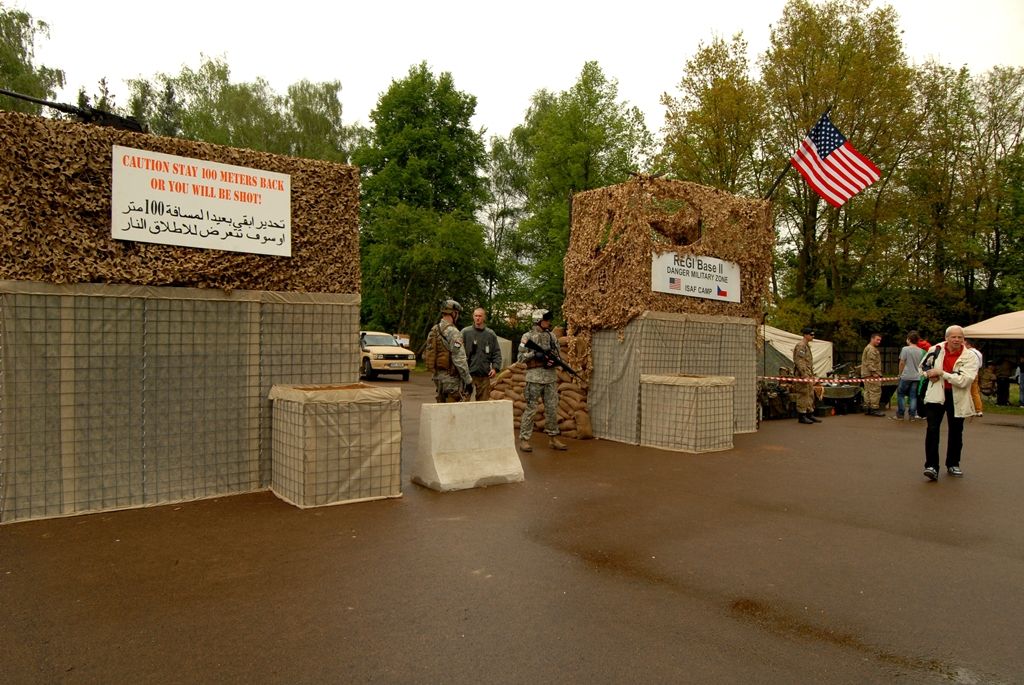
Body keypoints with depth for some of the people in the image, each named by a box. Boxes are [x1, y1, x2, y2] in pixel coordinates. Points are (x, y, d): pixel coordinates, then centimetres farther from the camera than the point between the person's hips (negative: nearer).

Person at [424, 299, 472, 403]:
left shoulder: (433, 331, 11)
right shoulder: (452, 332, -15)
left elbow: (425, 356, 15)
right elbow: (460, 360, -20)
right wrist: (468, 381, -15)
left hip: (437, 378, 8)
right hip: (452, 379, -8)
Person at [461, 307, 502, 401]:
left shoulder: (491, 334, 9)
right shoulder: (465, 332, 0)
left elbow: (497, 353, 10)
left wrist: (495, 367, -1)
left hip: (485, 375, 3)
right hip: (468, 373, -3)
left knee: (484, 400, 9)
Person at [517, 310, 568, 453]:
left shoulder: (552, 336, 12)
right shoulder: (528, 336, -3)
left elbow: (557, 355, 15)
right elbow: (521, 356, -5)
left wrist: (554, 360, -6)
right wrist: (534, 354, -18)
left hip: (551, 377, 5)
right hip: (535, 377, -5)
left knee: (552, 408, 8)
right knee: (531, 408, -2)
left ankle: (553, 438, 17)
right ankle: (524, 439, 5)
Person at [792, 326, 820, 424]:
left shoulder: (807, 346, 18)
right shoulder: (800, 346, -14)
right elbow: (799, 362, -20)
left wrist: (812, 374, 21)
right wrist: (804, 375, -23)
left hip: (808, 375, 10)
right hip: (802, 375, -10)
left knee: (810, 395, 12)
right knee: (803, 395, -7)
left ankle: (810, 414, 19)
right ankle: (801, 416, -3)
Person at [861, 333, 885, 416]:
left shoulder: (867, 348, 22)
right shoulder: (871, 349, -13)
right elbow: (870, 363, -21)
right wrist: (874, 372, -21)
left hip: (866, 374, 11)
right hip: (872, 375, -11)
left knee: (868, 391, 11)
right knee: (875, 391, -9)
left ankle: (867, 408, 14)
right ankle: (874, 409, -9)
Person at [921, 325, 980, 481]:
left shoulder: (970, 357, -9)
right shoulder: (936, 350, 0)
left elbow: (964, 380, -21)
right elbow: (924, 366, 17)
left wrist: (941, 373, -21)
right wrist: (930, 374, -4)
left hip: (957, 398, 0)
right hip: (936, 395, 0)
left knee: (955, 432, 13)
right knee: (932, 429, -12)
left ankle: (953, 464, 31)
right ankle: (931, 466, -11)